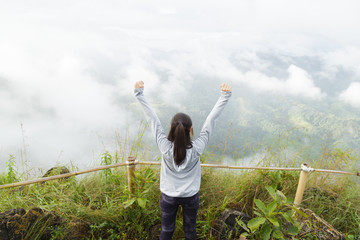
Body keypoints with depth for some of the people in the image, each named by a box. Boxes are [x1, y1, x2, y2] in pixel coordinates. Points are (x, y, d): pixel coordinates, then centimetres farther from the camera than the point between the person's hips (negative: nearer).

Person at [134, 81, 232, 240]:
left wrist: (139, 93, -15)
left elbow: (152, 120, -23)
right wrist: (225, 96, -16)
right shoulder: (197, 149, -27)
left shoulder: (165, 148, -27)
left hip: (168, 197, 0)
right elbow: (211, 121, -23)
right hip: (191, 197, 0)